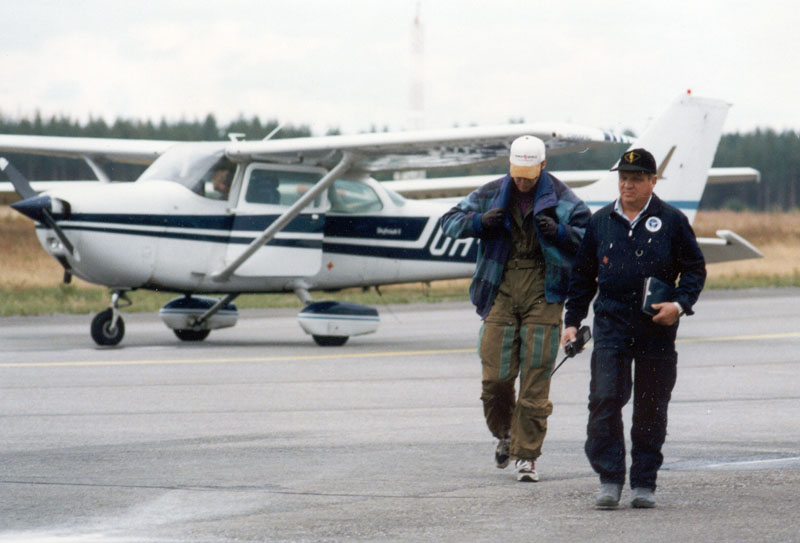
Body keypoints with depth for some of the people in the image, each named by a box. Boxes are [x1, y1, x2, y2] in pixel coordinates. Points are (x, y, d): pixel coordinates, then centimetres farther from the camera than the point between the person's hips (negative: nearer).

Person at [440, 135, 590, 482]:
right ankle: (504, 433, 25)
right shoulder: (492, 194, 8)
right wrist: (480, 222, -9)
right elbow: (450, 222, 11)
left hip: (543, 294, -2)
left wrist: (559, 232, -18)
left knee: (535, 376, -5)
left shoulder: (561, 198, 3)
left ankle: (526, 456, 0)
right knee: (495, 375, -4)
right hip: (502, 290, 2)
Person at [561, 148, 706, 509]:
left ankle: (644, 483, 14)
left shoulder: (671, 221, 1)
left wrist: (679, 304, -12)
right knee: (604, 399, -11)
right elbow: (582, 275, 16)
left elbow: (695, 268, 5)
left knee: (651, 407, 5)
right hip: (611, 323, 1)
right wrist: (572, 321, 11)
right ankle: (609, 479, -6)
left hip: (657, 329, -1)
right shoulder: (601, 222, 9)